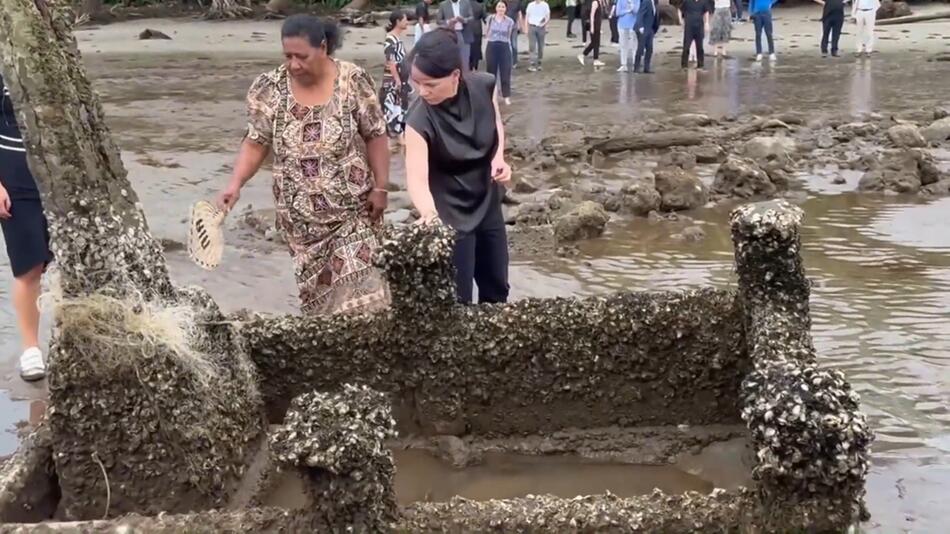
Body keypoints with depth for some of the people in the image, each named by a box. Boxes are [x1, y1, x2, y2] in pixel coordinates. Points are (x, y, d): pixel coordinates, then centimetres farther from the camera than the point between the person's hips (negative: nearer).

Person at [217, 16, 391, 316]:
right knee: (316, 285, 8)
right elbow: (256, 142, -1)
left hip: (352, 207, -2)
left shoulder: (353, 81, -10)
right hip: (300, 215, 2)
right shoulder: (269, 89, -6)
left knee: (355, 284, -4)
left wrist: (380, 187, -6)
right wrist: (236, 183, -15)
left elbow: (375, 137, -3)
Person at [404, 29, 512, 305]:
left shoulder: (484, 86, -17)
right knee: (458, 296, 2)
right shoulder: (420, 120, -29)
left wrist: (499, 157, -14)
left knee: (496, 288, 21)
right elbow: (417, 178, -37)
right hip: (451, 216, -5)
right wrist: (429, 215, -57)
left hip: (488, 205, 5)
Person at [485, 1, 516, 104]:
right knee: (491, 72, 9)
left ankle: (506, 96, 5)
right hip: (491, 47, 1)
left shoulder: (510, 21, -4)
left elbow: (509, 36, 6)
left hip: (504, 47, -1)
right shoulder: (490, 19, 0)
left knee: (505, 72, 0)